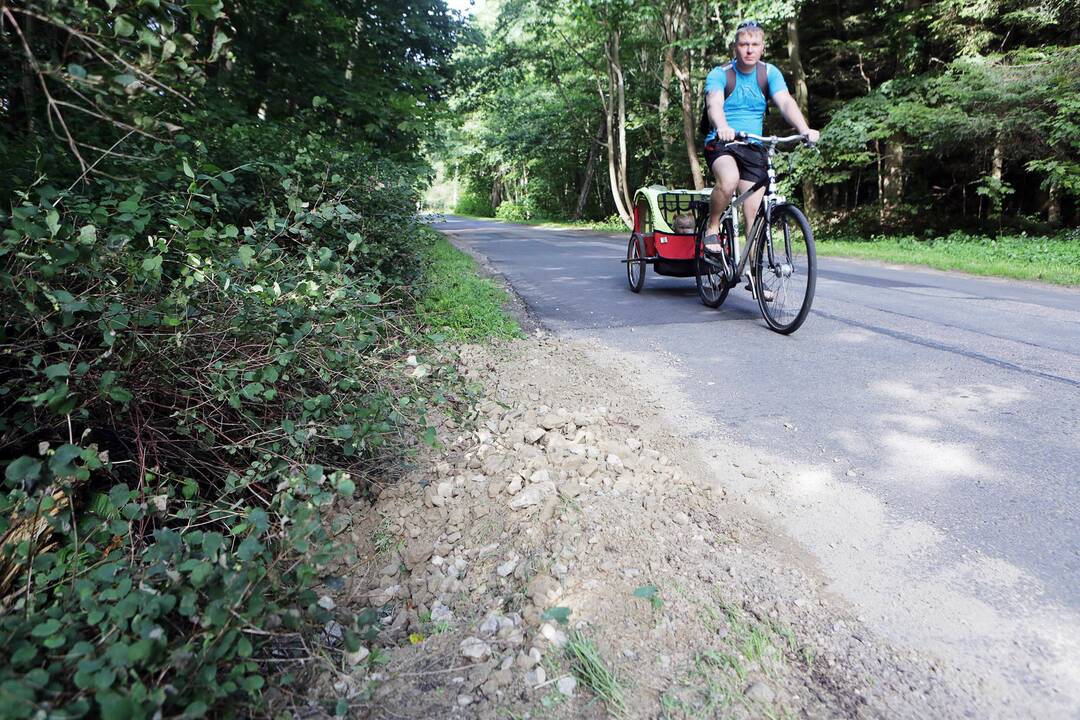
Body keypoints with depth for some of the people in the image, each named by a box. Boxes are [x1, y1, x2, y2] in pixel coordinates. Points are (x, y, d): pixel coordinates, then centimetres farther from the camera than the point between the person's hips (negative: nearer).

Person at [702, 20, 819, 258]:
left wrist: (804, 129, -32)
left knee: (755, 215, -5)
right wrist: (722, 127, -49)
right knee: (728, 179, -36)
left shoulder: (769, 73, 3)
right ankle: (712, 229, -13)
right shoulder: (719, 74, -6)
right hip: (721, 142, -3)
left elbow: (786, 102, -12)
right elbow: (714, 104, -26)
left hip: (753, 148, 3)